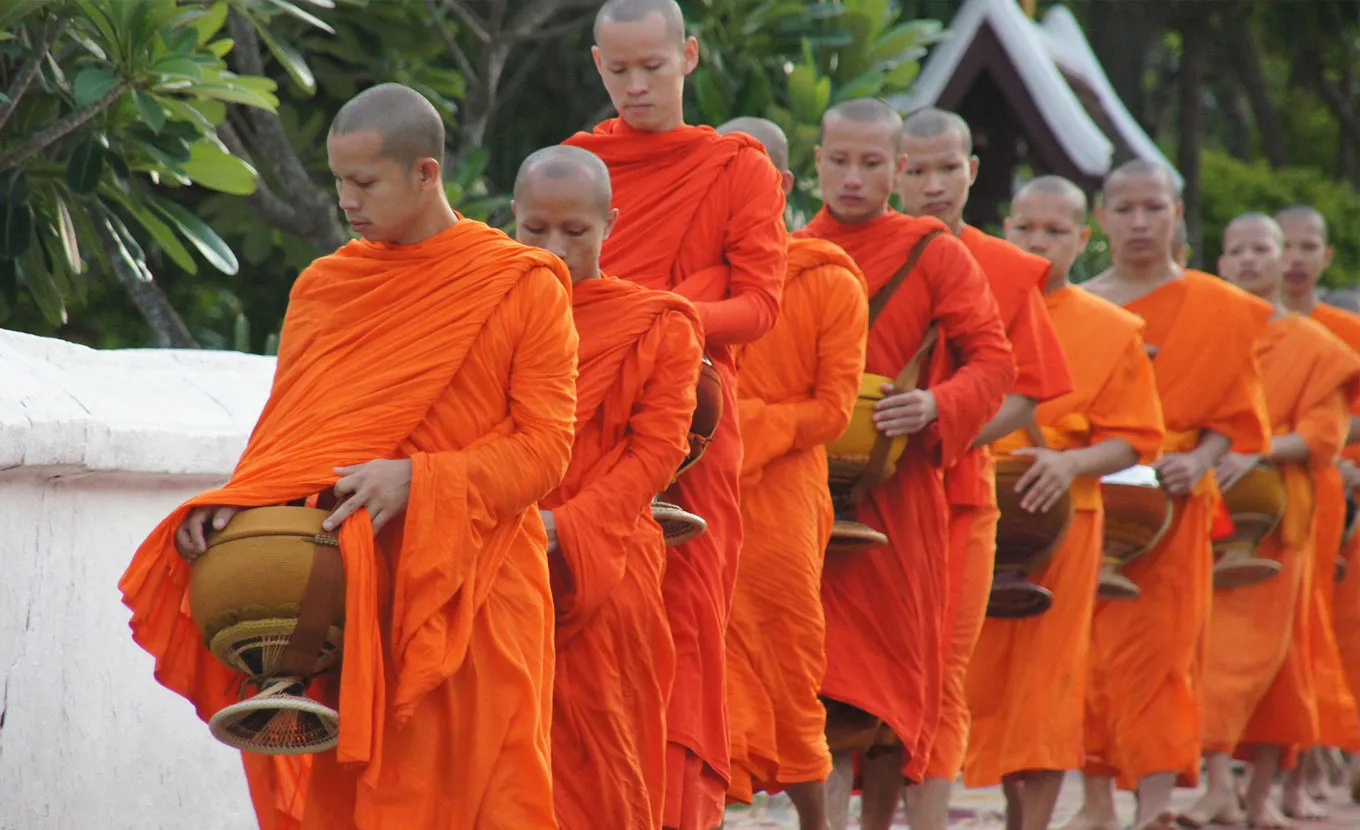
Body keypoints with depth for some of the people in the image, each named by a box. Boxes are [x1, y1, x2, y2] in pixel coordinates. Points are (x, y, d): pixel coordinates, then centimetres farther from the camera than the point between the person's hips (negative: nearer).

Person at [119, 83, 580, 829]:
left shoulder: (525, 287, -1)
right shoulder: (322, 288, 12)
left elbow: (544, 446, -7)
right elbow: (285, 434, 13)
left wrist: (417, 480, -20)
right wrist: (233, 506, -8)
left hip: (469, 597, -3)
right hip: (345, 597, 3)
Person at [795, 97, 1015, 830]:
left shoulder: (935, 255, 2)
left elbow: (993, 361, -2)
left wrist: (937, 407, -20)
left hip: (895, 492, -1)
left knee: (895, 674, 4)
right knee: (829, 680, -8)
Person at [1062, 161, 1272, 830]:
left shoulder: (1217, 309, 4)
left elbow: (1234, 412, 2)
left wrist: (1198, 462, -15)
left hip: (1166, 505, -3)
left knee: (1156, 650, -8)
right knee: (1088, 653, 2)